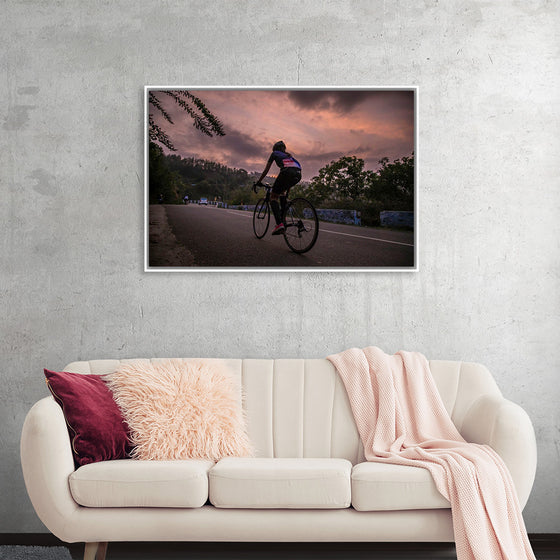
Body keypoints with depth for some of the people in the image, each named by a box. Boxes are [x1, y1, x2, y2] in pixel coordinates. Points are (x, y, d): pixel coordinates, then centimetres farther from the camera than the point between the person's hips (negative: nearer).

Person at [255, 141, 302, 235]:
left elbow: (266, 170, 26)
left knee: (273, 196, 5)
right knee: (283, 190, 33)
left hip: (287, 172, -6)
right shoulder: (288, 155, 40)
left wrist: (258, 182, 39)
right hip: (298, 175, 6)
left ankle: (279, 224, -17)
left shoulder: (274, 153, 26)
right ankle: (282, 219, 21)